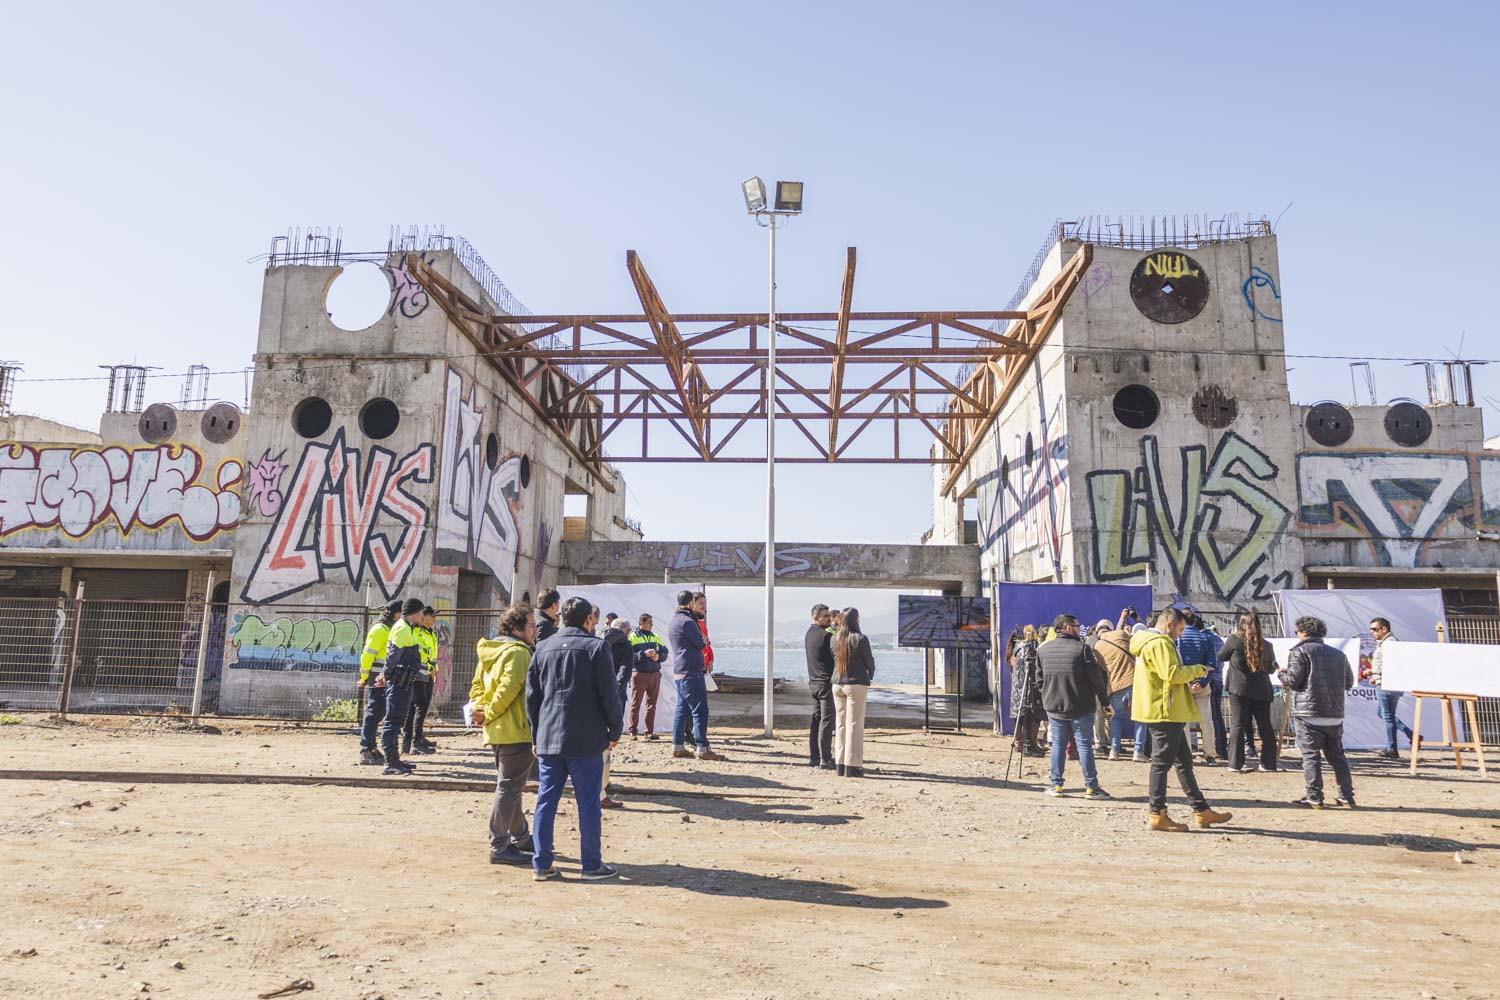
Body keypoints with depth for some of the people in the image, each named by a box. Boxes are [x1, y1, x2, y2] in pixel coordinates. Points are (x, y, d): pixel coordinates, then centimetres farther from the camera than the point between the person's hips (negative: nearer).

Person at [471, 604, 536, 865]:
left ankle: (520, 838, 32)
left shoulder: (490, 651, 15)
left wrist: (480, 709, 2)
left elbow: (478, 685, 16)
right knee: (508, 788, -4)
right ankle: (499, 847, 1)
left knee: (509, 786, 19)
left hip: (497, 731, 10)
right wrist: (489, 714, -15)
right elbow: (508, 687, -25)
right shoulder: (518, 652, -15)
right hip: (516, 731, -10)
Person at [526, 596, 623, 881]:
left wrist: (536, 734, 17)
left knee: (546, 801, 9)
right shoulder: (597, 646, -6)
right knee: (588, 803, 3)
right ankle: (592, 865, 10)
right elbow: (609, 694, -7)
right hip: (586, 740, -4)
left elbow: (531, 695, 10)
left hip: (547, 739, 4)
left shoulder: (543, 648, 8)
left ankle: (541, 864, 14)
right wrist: (615, 730, 4)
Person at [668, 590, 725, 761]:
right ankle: (703, 748, -8)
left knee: (682, 710, 12)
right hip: (691, 672, -10)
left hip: (679, 672, 10)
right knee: (700, 711, -8)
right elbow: (701, 644, -10)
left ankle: (678, 746, 15)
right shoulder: (687, 621, -15)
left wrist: (702, 640, 3)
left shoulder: (674, 621, 18)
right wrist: (703, 641, 9)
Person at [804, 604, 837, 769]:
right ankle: (825, 759, -4)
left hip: (813, 682, 9)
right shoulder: (825, 636, -15)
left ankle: (813, 757, 14)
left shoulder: (808, 634, 13)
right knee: (827, 720, -5)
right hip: (827, 682, -9)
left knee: (816, 720, 11)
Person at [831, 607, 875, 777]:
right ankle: (852, 766, 0)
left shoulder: (835, 639, 2)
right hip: (856, 684, -5)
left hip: (837, 684, 5)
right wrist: (870, 675, 19)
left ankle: (840, 764, 14)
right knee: (854, 725, 0)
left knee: (840, 724, 11)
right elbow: (869, 661, -2)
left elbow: (834, 659, 9)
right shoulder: (860, 639, -10)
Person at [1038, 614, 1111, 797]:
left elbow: (1039, 679, 10)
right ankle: (1091, 787, 7)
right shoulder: (1081, 648, -12)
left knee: (1058, 744, 11)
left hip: (1053, 706, 4)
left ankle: (1055, 784, 12)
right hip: (1081, 707, -4)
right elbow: (1096, 677, -10)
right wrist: (1105, 700, -1)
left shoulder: (1043, 649, 3)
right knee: (1085, 745, 3)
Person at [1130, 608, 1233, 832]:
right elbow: (1172, 673, -24)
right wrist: (1197, 670, -9)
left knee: (1183, 761, 15)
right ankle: (1157, 814, 0)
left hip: (1169, 713, 11)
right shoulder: (1159, 643, -15)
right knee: (1162, 762, -5)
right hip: (1165, 712, -11)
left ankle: (1201, 811, 23)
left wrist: (1190, 678, 12)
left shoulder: (1150, 642, 19)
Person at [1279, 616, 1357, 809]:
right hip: (1335, 714, 6)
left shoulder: (1299, 651, -5)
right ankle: (1347, 796, 17)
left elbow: (1293, 679, -12)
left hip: (1308, 713, -6)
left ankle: (1314, 798, -4)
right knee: (1337, 755, 16)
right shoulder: (1339, 654, 15)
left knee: (1311, 755, -3)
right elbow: (1349, 682, 17)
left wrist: (1281, 673, 8)